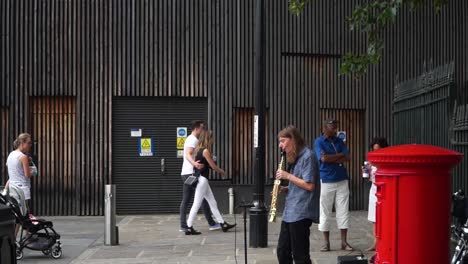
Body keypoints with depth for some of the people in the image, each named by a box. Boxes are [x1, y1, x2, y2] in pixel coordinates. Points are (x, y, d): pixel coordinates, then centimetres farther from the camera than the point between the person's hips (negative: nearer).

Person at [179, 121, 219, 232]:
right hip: (192, 173, -10)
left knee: (185, 200, 5)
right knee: (203, 197, -5)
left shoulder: (190, 139, 22)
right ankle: (211, 223, -1)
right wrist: (194, 163, -44)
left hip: (185, 173, 10)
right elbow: (188, 154, -26)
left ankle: (183, 225, 2)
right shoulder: (193, 140, -10)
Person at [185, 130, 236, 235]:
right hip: (202, 180, -10)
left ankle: (223, 224, 16)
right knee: (197, 204, -5)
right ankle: (189, 228, -2)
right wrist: (222, 171, 8)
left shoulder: (199, 150, 12)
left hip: (202, 180, 10)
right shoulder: (205, 151, -14)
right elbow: (213, 166, -9)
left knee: (213, 203, 11)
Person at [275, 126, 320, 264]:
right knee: (282, 252, 11)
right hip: (290, 213, 10)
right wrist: (286, 189, 6)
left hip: (301, 214, -10)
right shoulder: (296, 158, 17)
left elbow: (309, 185, -19)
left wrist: (288, 176, -14)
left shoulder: (307, 156, -13)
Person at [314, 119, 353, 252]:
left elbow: (347, 157, -1)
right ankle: (326, 242, 12)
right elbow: (324, 158, -17)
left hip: (342, 181, 4)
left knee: (343, 211, 3)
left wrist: (331, 158, -11)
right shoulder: (319, 142, -3)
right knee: (325, 213, 2)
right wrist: (340, 155, -7)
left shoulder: (339, 141, 10)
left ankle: (344, 242, 9)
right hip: (326, 181, -4)